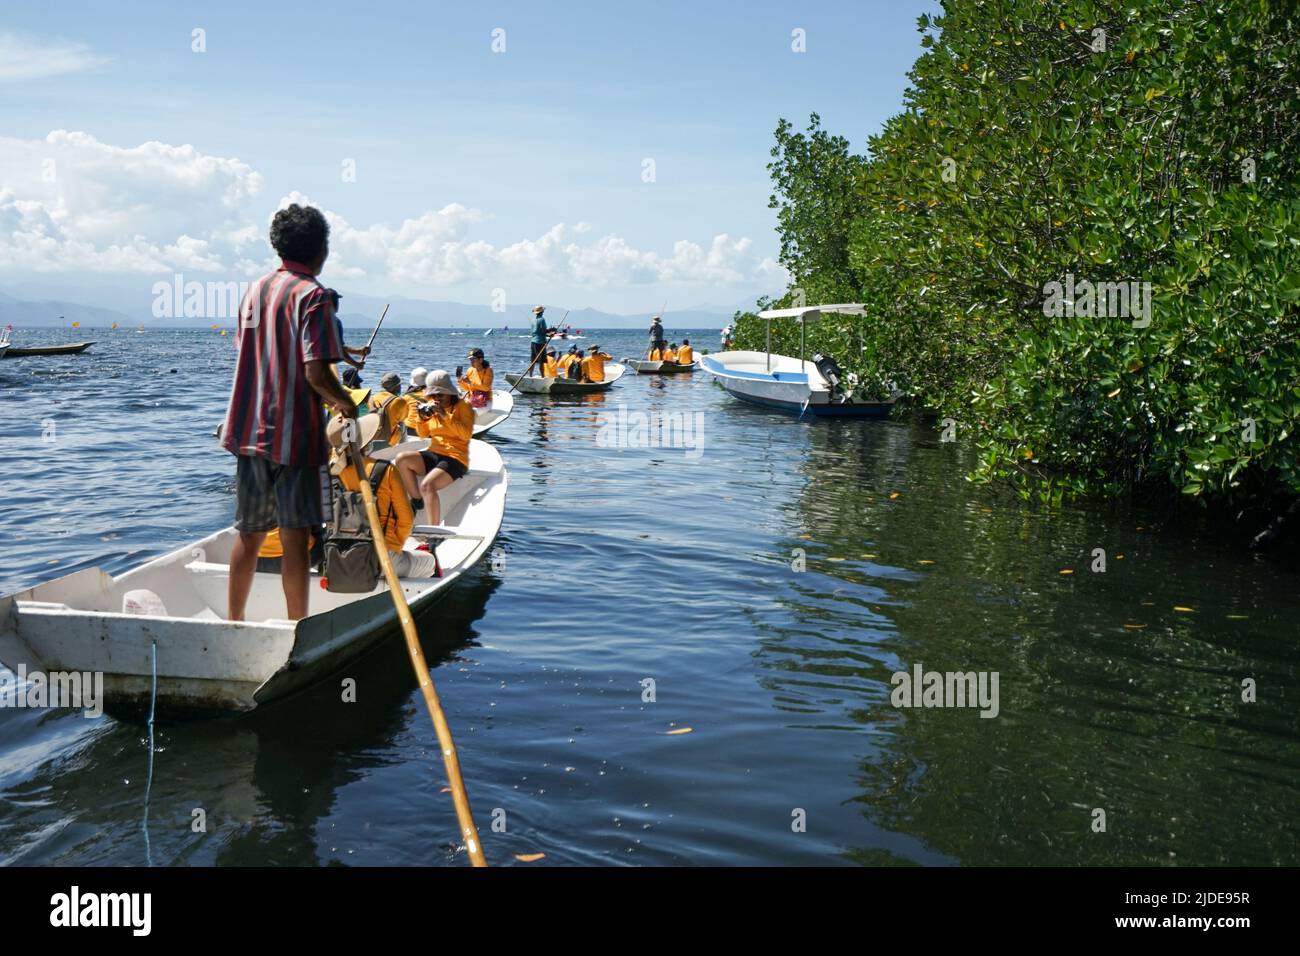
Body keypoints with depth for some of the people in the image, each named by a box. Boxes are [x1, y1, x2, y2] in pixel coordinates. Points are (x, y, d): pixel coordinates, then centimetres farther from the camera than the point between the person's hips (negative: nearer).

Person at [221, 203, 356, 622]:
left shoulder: (255, 289, 12)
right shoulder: (313, 295, -12)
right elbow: (316, 373, -20)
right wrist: (346, 404, -2)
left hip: (250, 431, 7)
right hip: (295, 434, -7)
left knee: (249, 533, 15)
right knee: (294, 537, -1)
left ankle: (233, 622, 22)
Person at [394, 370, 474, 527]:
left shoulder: (463, 406, -3)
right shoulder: (434, 407, 14)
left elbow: (466, 434, -17)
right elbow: (423, 434, 19)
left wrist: (445, 415, -20)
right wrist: (422, 418, -2)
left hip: (455, 458, -7)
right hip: (434, 454, 7)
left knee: (427, 485, -32)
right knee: (401, 459, -20)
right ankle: (416, 500, -5)